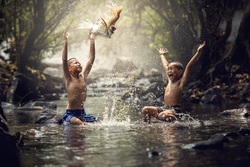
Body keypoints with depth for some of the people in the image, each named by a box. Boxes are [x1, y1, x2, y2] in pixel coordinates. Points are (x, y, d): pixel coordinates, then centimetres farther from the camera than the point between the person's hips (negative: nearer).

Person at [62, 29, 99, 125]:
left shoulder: (83, 76, 9)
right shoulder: (68, 78, -4)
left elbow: (91, 59, 10)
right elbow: (64, 60, -16)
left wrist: (92, 41, 7)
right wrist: (66, 42, -22)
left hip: (82, 113, 6)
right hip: (70, 114, -6)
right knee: (79, 124, -34)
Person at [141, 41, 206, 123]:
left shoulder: (180, 82, -2)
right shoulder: (170, 80, 17)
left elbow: (189, 66, -10)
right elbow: (165, 66, 32)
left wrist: (198, 52, -17)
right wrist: (162, 55, 48)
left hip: (175, 110, -8)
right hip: (164, 108, 8)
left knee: (162, 116, -36)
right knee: (145, 110, -3)